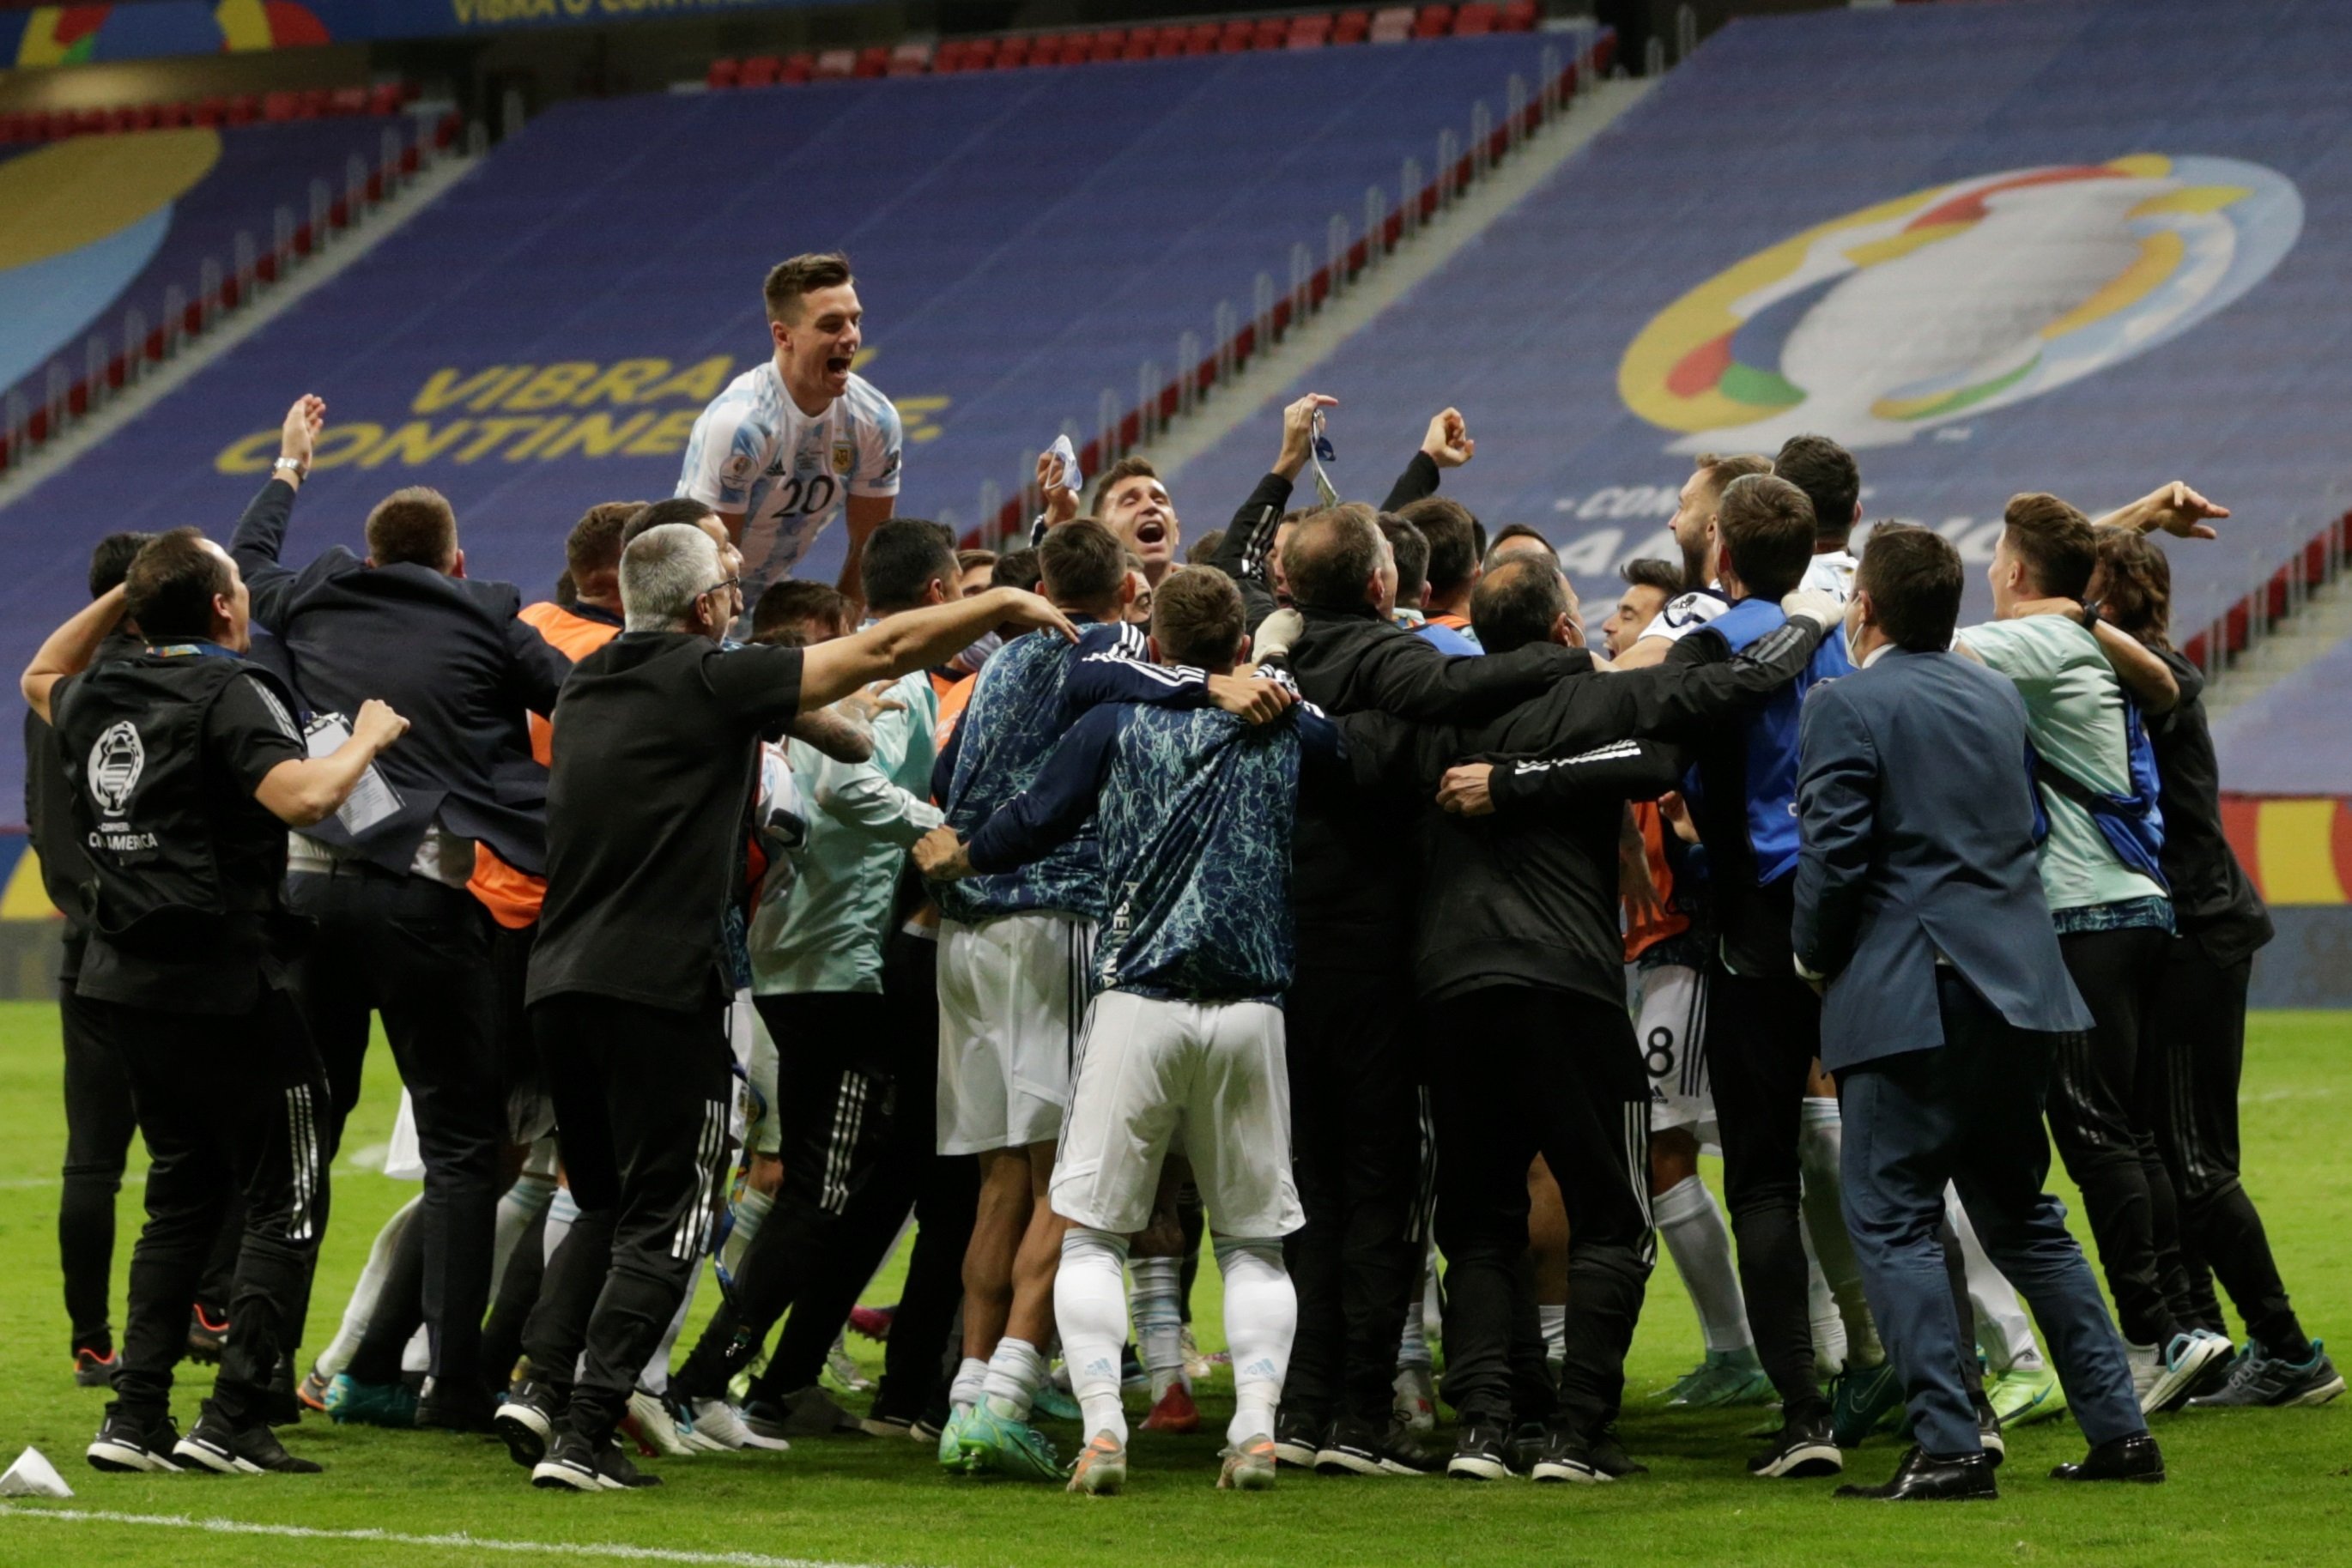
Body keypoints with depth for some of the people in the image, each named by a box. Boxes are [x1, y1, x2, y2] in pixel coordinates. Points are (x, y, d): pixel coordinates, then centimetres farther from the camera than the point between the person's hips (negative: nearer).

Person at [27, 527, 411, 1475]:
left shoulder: (98, 696, 9)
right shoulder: (228, 695, -13)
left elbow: (41, 678, 34)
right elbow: (303, 797, -28)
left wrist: (123, 596, 30)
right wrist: (367, 738, -11)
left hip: (125, 986, 8)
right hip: (223, 987, -8)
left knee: (183, 1195, 18)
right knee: (286, 1200, 0)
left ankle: (135, 1417, 12)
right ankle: (233, 1422, -7)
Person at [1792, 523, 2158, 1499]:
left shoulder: (1847, 706, -8)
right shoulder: (1998, 698, 14)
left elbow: (1833, 857, -14)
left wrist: (1813, 955, 3)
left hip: (1908, 999, -7)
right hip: (2018, 990, 7)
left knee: (1893, 1221, -3)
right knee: (2022, 1215, 17)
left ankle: (1952, 1445, -11)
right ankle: (2119, 1429, 14)